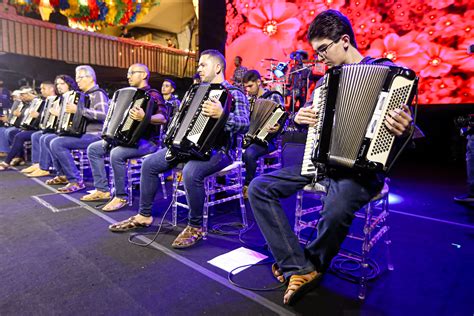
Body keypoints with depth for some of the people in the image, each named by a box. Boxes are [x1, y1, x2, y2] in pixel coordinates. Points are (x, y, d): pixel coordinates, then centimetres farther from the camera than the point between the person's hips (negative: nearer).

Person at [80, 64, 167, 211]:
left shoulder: (153, 95, -7)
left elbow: (163, 118, -23)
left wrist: (144, 118, -38)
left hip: (146, 141, -9)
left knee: (116, 153, -34)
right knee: (93, 148, 3)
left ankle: (121, 197, -19)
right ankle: (102, 190, 5)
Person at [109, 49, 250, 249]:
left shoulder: (234, 94, -6)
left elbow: (244, 125, -22)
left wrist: (221, 114, -38)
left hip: (217, 150, -8)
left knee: (190, 172, -37)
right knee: (149, 163, -1)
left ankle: (195, 227, -16)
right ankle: (144, 216, 12)